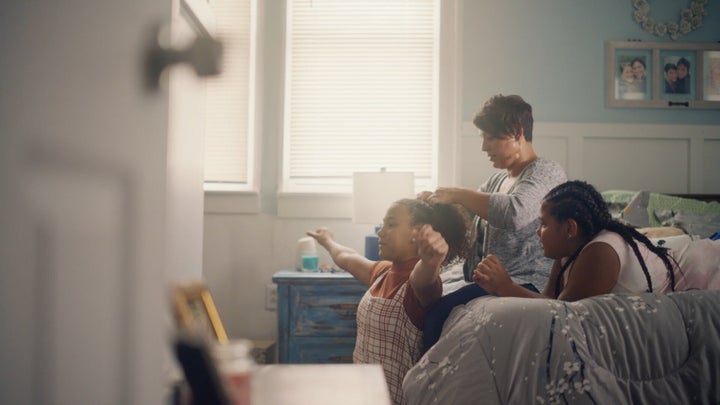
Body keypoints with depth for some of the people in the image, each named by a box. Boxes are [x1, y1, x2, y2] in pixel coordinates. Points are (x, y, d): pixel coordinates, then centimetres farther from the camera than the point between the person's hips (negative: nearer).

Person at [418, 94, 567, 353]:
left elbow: (514, 213, -27)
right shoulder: (498, 179, 22)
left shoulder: (547, 173, -6)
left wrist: (456, 194, -16)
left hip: (526, 283, -9)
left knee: (441, 312, -31)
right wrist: (434, 200, 12)